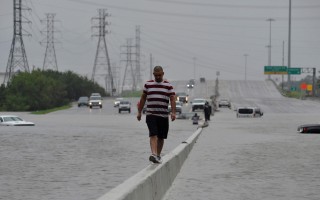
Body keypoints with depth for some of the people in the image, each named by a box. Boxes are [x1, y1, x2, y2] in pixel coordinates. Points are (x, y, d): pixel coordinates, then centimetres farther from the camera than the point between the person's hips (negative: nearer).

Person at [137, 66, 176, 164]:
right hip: (150, 115, -1)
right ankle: (154, 154, -29)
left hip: (163, 115, 1)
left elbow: (172, 99, -2)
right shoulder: (148, 84, 9)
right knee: (153, 135, -16)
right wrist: (139, 112, 14)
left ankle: (158, 155, 22)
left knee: (161, 137, 8)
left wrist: (173, 112, -15)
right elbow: (143, 98, 15)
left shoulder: (168, 86, 6)